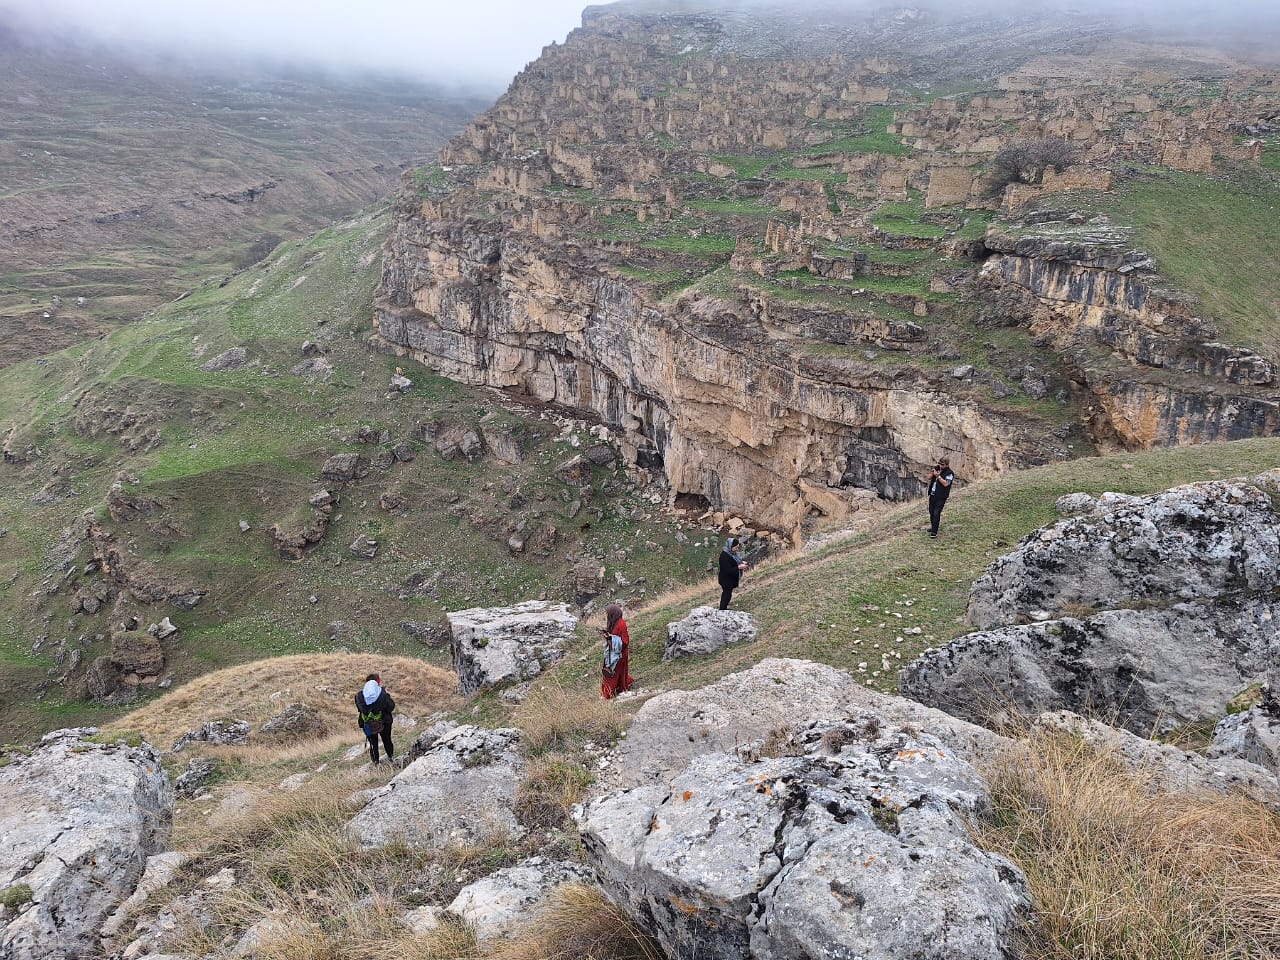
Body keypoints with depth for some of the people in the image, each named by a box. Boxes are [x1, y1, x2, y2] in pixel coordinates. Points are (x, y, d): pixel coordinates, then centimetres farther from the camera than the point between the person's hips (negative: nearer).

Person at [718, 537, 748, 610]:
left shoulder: (732, 553, -1)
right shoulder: (724, 556, -30)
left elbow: (734, 562, 16)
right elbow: (728, 570, -30)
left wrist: (742, 562, -2)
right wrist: (739, 567, -30)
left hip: (731, 579, 9)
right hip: (726, 580, -9)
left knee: (726, 594, 22)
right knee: (727, 595, 3)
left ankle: (724, 609, 38)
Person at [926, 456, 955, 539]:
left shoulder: (949, 473, -10)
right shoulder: (938, 469, 10)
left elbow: (945, 484, -20)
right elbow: (929, 478, 9)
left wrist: (938, 476, -22)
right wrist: (933, 471, -8)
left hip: (941, 497, -7)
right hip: (932, 495, 7)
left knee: (936, 514, -12)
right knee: (931, 512, 17)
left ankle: (934, 532, -11)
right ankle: (933, 527, 34)